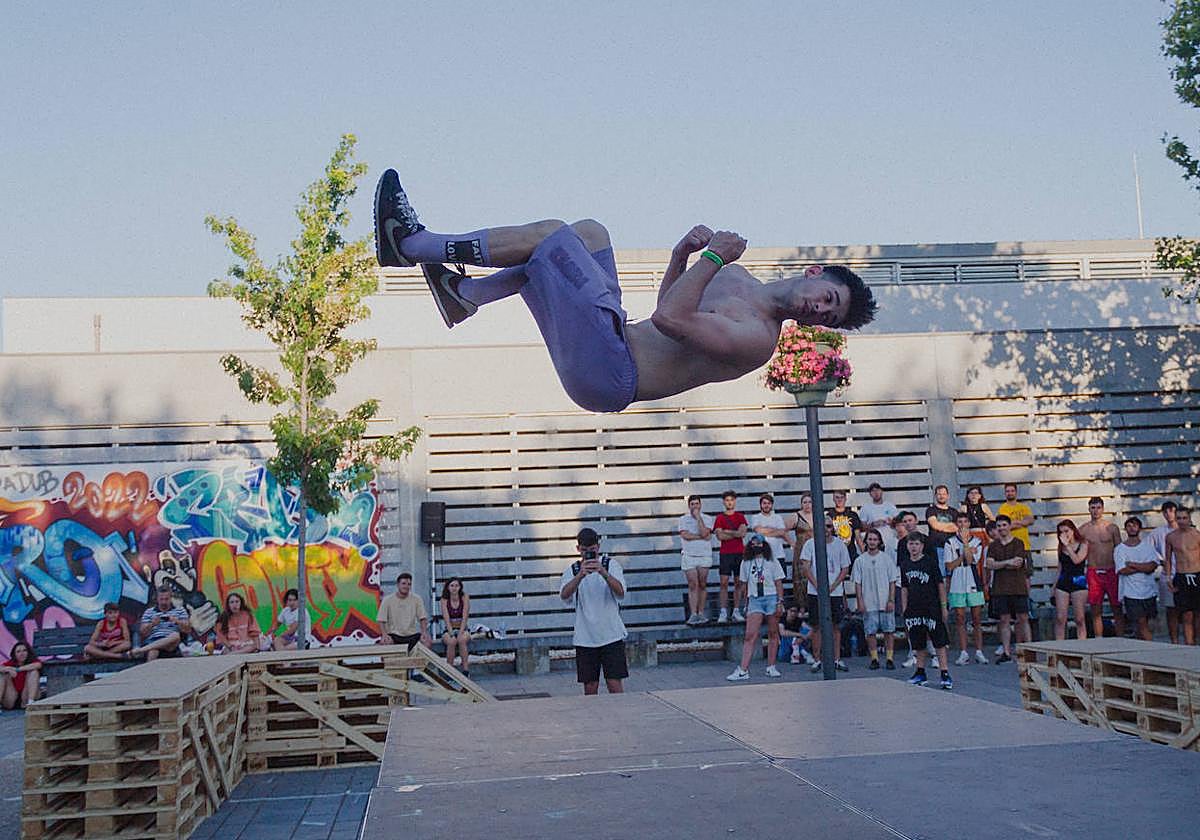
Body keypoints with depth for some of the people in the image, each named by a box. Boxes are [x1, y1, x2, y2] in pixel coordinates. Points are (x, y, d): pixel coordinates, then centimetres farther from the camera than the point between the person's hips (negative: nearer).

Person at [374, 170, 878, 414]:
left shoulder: (758, 340, -13)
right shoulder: (736, 278, 16)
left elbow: (671, 318, -25)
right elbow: (669, 304, 27)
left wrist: (712, 257, -20)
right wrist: (686, 250, 10)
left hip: (608, 374, -9)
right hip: (607, 358, 9)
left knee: (551, 234, -10)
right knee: (587, 233, 9)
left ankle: (413, 245, 0)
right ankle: (465, 294, 6)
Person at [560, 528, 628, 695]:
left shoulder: (610, 564, 0)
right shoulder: (572, 570, 3)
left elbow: (620, 592, -15)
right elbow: (564, 594, -17)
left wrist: (603, 572, -30)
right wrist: (581, 574, -33)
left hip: (612, 635, -1)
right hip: (585, 638, 1)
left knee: (615, 685, -4)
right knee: (590, 687, 5)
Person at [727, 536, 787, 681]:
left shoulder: (772, 562, 5)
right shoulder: (746, 563, 10)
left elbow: (778, 583, 3)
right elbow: (745, 584, 13)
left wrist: (780, 602, -5)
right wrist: (746, 604, 9)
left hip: (771, 598, -1)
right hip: (754, 600, 1)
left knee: (773, 634, 4)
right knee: (750, 635, -9)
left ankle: (771, 667, 15)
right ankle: (743, 670, -14)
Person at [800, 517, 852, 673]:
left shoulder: (840, 544, 5)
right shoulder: (811, 544, 1)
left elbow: (845, 569, 5)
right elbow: (805, 567, -3)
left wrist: (832, 586, -6)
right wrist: (817, 586, -12)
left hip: (836, 592, 1)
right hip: (815, 592, -1)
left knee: (836, 625, 4)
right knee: (817, 626, 1)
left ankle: (837, 660, 11)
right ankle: (817, 660, 8)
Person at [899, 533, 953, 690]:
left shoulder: (930, 561, -5)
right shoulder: (904, 565, 8)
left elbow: (940, 584, -2)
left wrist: (943, 606, -4)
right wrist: (905, 610, 11)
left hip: (932, 608, -4)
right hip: (914, 610, 4)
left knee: (940, 642, -6)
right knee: (918, 644, 11)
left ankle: (945, 674, -5)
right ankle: (920, 673, 21)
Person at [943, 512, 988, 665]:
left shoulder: (977, 542, 5)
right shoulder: (950, 542, 5)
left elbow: (970, 560, -10)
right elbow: (949, 566, -3)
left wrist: (965, 542, -9)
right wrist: (967, 551, -6)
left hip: (974, 585, 0)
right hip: (957, 586, 0)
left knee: (977, 620, 2)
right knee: (960, 620, 2)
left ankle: (979, 652, 8)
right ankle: (963, 654, 6)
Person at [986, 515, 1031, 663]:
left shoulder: (1019, 544, 2)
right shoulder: (993, 546, 11)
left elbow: (1018, 564, -9)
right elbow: (990, 564, -1)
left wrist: (998, 565, -4)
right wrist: (1007, 562, -10)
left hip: (1018, 587, -2)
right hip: (1000, 588, 2)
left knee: (1023, 618, -1)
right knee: (1004, 620, 3)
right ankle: (1006, 653, 5)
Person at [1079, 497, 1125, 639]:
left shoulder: (1112, 527, 3)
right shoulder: (1083, 530, 4)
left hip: (1111, 572, 0)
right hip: (1093, 573, 0)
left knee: (1117, 609, 2)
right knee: (1096, 611, 2)